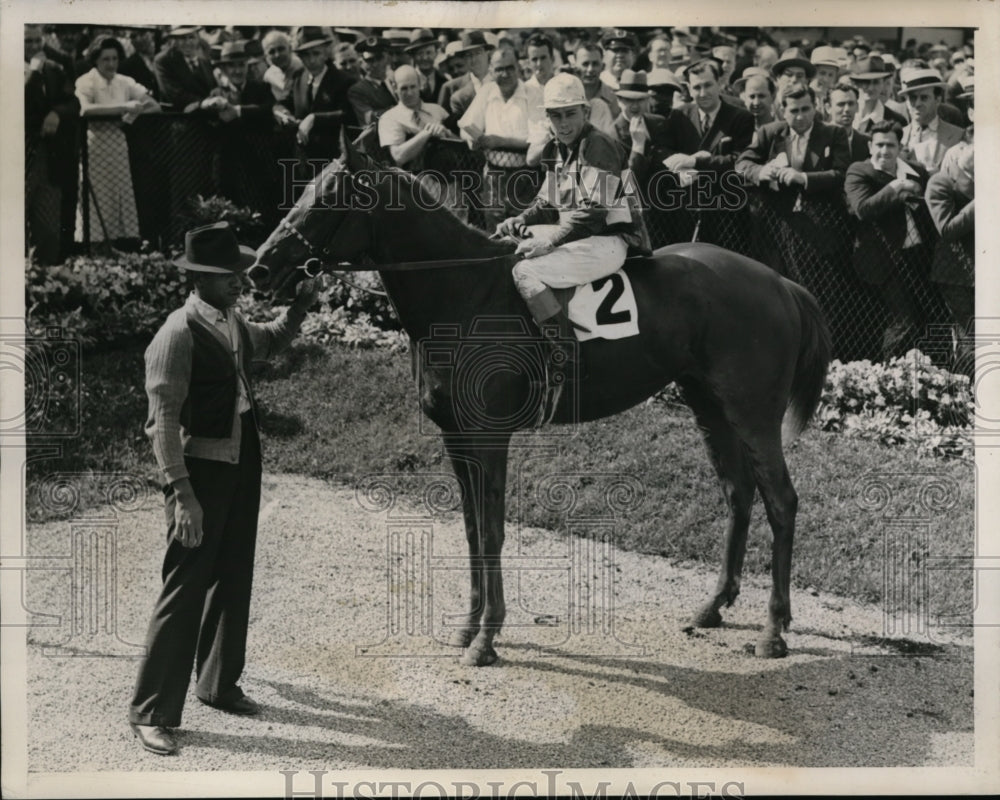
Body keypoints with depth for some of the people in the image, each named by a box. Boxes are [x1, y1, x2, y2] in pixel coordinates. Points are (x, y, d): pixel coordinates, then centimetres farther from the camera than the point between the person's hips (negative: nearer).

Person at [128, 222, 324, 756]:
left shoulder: (233, 322, 9)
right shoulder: (178, 334, -17)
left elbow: (268, 345, 34)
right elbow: (164, 420, -21)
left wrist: (298, 309, 16)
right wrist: (181, 493, -28)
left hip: (242, 464, 9)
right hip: (200, 469, -9)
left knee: (233, 579, 17)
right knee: (186, 588, -7)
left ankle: (218, 684, 34)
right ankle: (152, 712, 1)